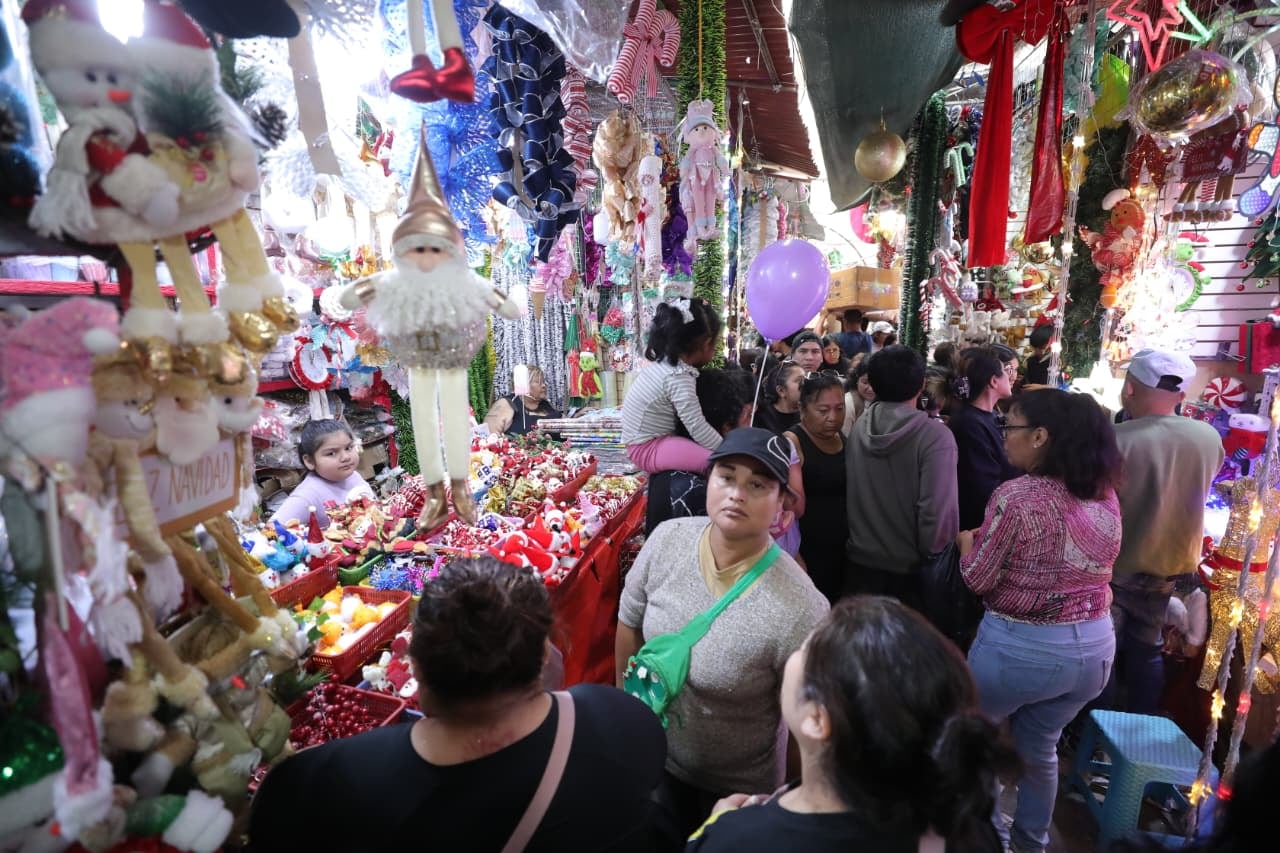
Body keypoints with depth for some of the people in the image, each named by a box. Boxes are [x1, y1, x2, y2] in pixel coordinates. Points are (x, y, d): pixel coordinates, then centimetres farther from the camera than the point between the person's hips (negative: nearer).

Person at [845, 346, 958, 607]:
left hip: (862, 559, 4)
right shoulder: (934, 435, -19)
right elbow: (937, 511, -21)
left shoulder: (859, 428, -6)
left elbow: (851, 495, 1)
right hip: (911, 566, -4)